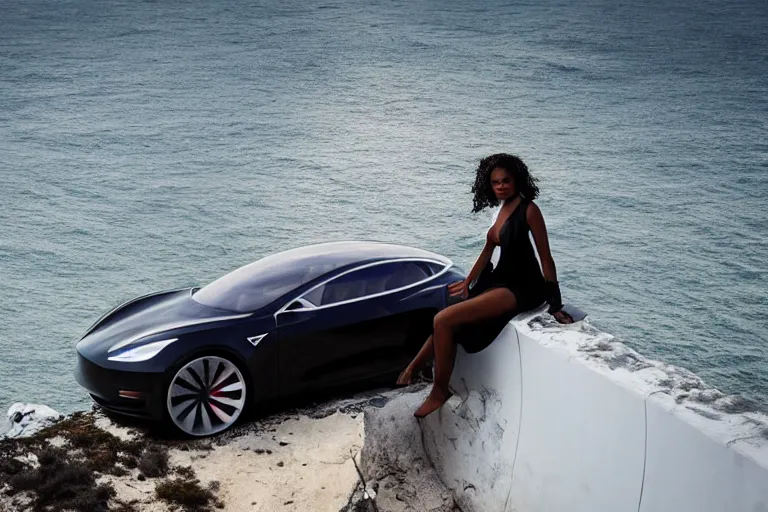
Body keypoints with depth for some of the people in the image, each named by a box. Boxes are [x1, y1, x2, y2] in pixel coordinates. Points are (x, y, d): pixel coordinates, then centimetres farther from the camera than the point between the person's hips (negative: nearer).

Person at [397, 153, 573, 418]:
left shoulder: (528, 209, -14)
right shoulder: (502, 208, 12)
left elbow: (546, 257, -13)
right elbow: (489, 248, 23)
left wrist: (555, 305, -13)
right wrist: (468, 283, 29)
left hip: (522, 288, -9)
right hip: (501, 280, 9)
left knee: (443, 321, -16)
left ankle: (439, 392, -2)